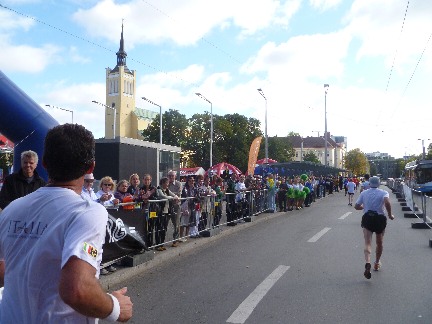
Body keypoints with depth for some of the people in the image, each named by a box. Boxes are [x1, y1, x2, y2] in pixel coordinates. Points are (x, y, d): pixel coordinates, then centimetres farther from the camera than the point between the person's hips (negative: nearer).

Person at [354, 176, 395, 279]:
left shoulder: (364, 193, 6)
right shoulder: (383, 193, -2)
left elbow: (356, 206, 6)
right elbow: (387, 203, -23)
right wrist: (390, 215, -10)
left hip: (367, 218, 0)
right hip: (380, 219, 0)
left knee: (368, 243, -9)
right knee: (379, 243, 21)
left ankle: (367, 263, -34)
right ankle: (377, 263, 35)